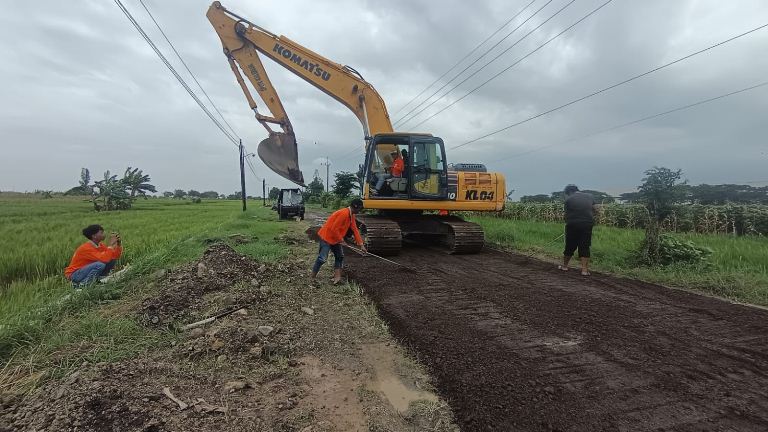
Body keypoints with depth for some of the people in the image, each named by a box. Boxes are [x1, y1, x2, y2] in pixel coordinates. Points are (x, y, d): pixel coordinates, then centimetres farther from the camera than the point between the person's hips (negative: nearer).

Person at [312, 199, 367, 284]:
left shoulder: (351, 216, 6)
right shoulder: (344, 213, -26)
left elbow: (355, 230, 7)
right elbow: (334, 229, -27)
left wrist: (361, 245, 4)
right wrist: (341, 240, -13)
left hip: (335, 238, 10)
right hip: (326, 236, -10)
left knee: (340, 256, 9)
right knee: (322, 258, -9)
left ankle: (337, 277, 8)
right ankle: (313, 277, 4)